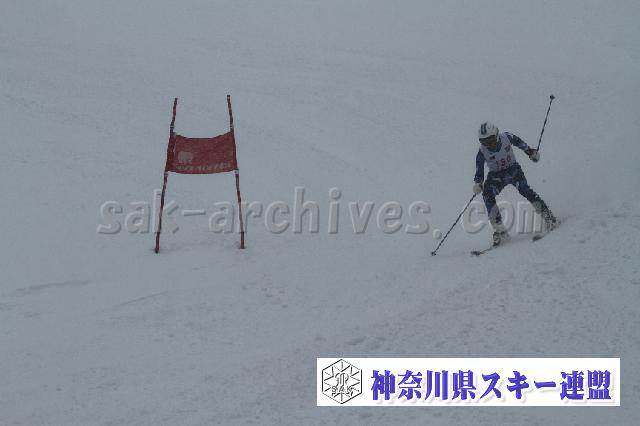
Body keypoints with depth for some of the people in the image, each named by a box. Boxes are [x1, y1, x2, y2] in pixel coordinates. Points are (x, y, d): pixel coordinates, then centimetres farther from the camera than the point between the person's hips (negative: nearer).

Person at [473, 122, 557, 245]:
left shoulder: (506, 137, -16)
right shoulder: (482, 152, -16)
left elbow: (518, 142, 5)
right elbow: (479, 170, -8)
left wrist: (530, 151, 15)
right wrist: (478, 183, -24)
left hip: (513, 169, 0)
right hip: (496, 175, 0)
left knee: (523, 188, -27)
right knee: (487, 194, -26)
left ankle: (547, 215, -21)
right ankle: (500, 230, -25)